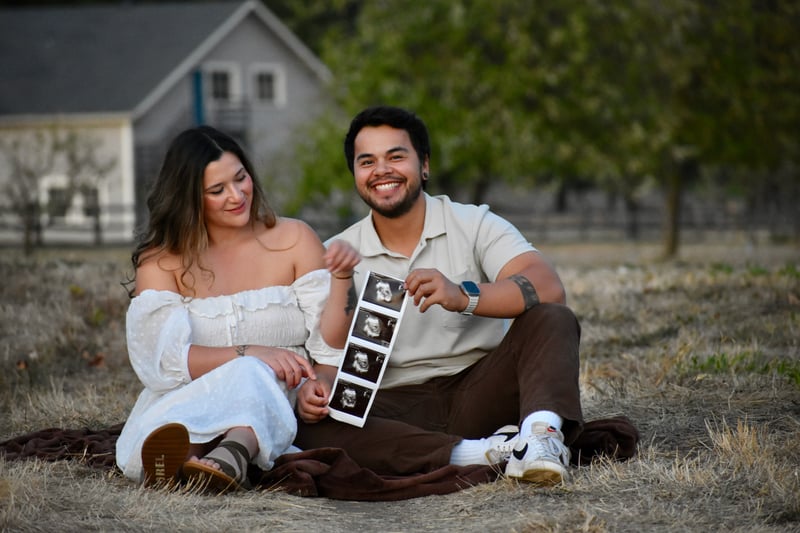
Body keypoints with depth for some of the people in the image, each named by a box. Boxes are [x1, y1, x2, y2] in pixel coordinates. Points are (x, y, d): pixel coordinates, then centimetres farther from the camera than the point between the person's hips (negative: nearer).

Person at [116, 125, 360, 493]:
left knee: (255, 379, -35)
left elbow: (331, 347, 1)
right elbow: (162, 359, -9)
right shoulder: (160, 259, 6)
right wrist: (249, 354, -22)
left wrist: (341, 278, -16)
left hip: (276, 401, 0)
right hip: (189, 403, 0)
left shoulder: (293, 240, 8)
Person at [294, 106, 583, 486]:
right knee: (310, 425, -29)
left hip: (478, 390, 0)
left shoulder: (475, 224, 1)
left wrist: (464, 296, -34)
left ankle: (541, 431, -49)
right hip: (397, 409, 1)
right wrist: (317, 384, -22)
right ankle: (472, 453, -39)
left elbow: (549, 289, -16)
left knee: (552, 320, -23)